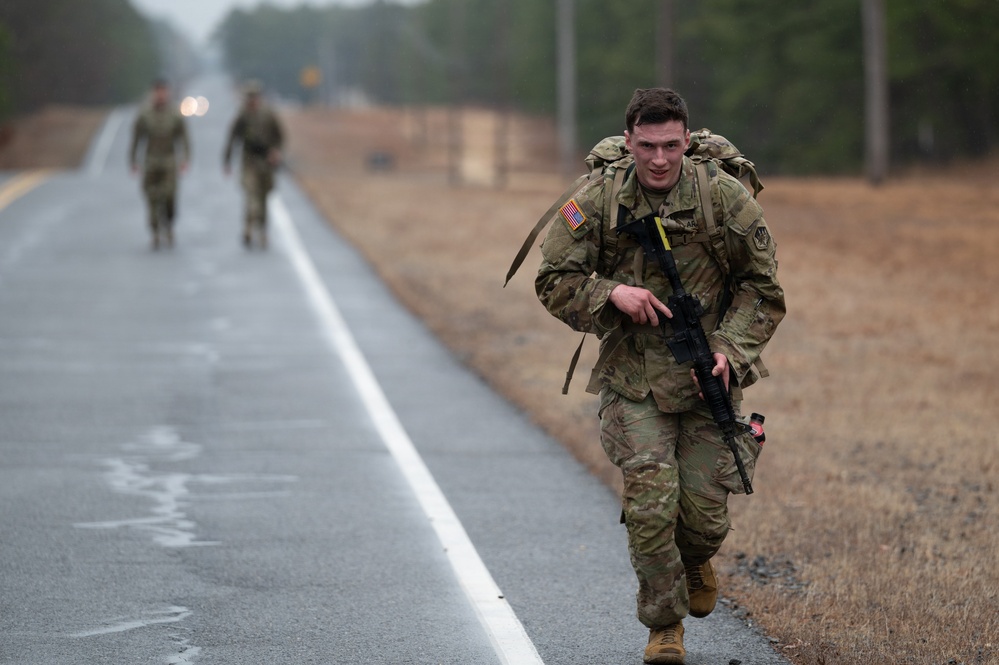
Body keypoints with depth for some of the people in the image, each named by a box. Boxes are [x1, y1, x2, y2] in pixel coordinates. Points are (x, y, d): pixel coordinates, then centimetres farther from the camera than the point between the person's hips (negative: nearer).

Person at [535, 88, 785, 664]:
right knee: (650, 501, -11)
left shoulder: (726, 199, -7)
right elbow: (554, 281, 1)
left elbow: (764, 289, 1)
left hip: (708, 378, 0)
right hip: (634, 378, 0)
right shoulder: (598, 201, -6)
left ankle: (696, 560, 39)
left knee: (705, 508, 1)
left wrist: (729, 351, -14)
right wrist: (611, 293, -18)